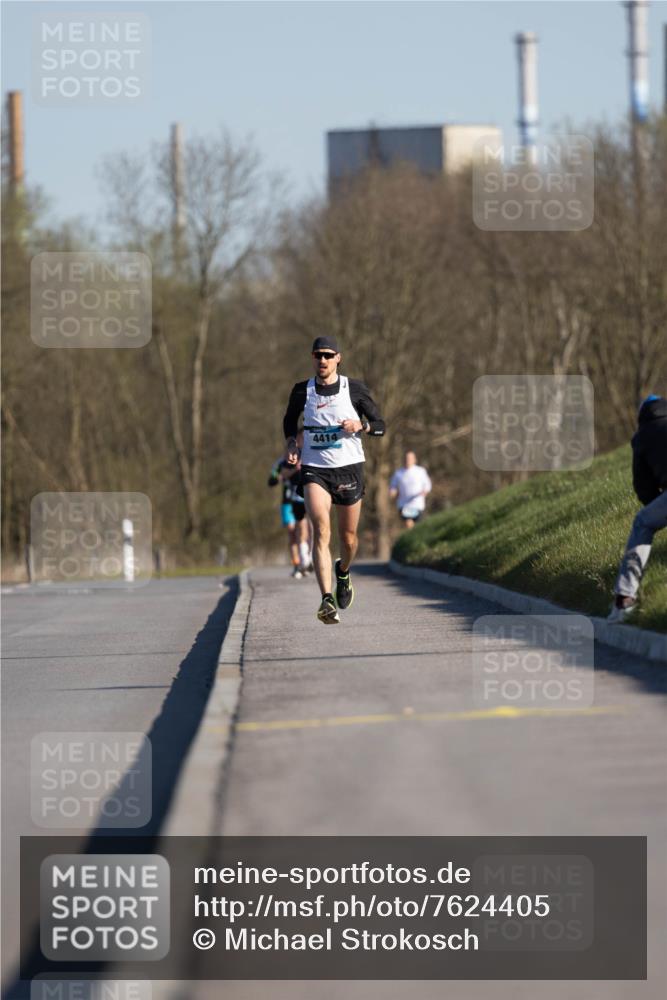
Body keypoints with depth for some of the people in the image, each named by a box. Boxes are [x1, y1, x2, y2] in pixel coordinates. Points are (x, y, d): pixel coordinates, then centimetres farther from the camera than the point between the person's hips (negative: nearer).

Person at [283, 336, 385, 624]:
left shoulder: (354, 389, -2)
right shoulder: (302, 391, 2)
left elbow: (380, 426, 3)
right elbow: (289, 420, 21)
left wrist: (360, 425, -18)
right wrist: (291, 443, 2)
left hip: (349, 469, 1)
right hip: (314, 470, -1)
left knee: (348, 537, 11)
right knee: (321, 529, -21)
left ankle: (343, 572, 48)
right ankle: (327, 600, -30)